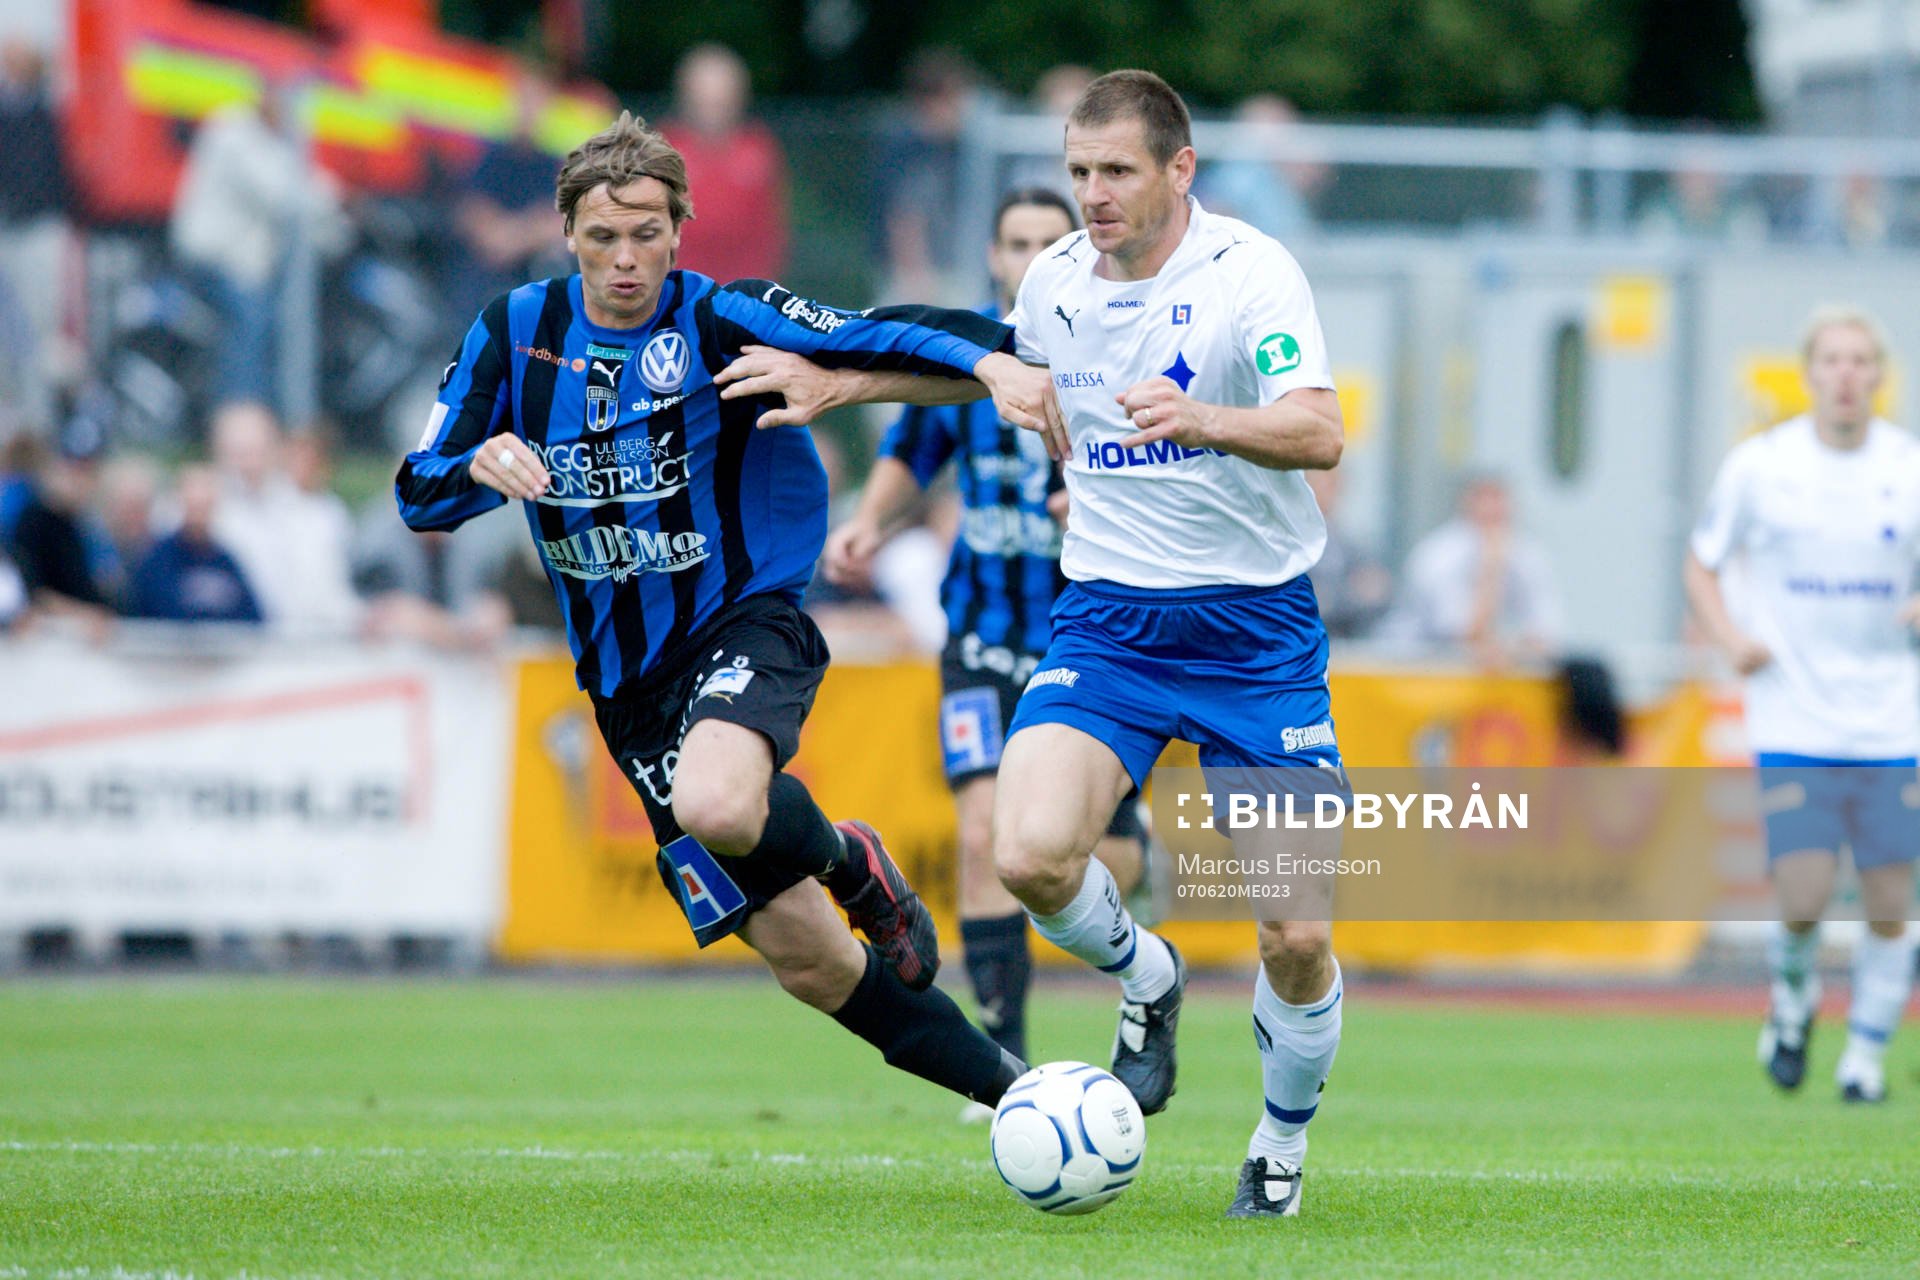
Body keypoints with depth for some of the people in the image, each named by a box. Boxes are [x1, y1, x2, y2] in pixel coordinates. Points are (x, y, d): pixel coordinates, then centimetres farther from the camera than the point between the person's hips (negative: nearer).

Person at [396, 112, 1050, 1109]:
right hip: (626, 681, 4)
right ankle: (1007, 1088, 17)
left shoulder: (719, 322, -11)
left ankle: (853, 864, -4)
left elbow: (874, 336, -24)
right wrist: (480, 466, -21)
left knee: (715, 807, -38)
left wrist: (988, 356, -42)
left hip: (746, 626, -4)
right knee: (803, 958, 1)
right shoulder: (515, 334, 1)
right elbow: (419, 495, 2)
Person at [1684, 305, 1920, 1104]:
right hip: (1794, 719, -1)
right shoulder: (1758, 467, 0)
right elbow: (1701, 565, 11)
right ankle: (1792, 1000, 21)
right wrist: (1731, 638, -6)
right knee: (1804, 899, -11)